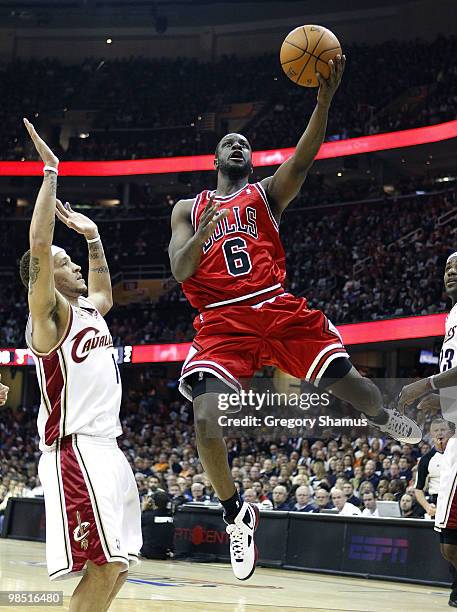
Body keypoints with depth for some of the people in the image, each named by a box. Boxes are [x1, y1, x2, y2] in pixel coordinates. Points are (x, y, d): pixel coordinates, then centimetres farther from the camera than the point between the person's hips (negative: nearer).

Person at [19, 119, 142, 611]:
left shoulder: (86, 310, 18)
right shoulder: (49, 313, -6)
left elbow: (104, 293, 42)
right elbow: (38, 246, -21)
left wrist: (93, 237, 31)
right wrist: (50, 173, -17)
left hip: (107, 450, 9)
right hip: (76, 454, -9)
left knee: (116, 568, 9)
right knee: (102, 568, -14)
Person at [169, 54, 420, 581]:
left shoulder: (266, 194, 14)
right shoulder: (189, 210, 17)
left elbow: (302, 161, -7)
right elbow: (179, 270, 3)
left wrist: (324, 100, -23)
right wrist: (202, 235, -20)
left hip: (277, 309, 0)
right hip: (222, 322, 0)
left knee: (345, 382, -5)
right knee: (206, 418, -20)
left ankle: (383, 418, 35)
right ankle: (236, 513, 3)